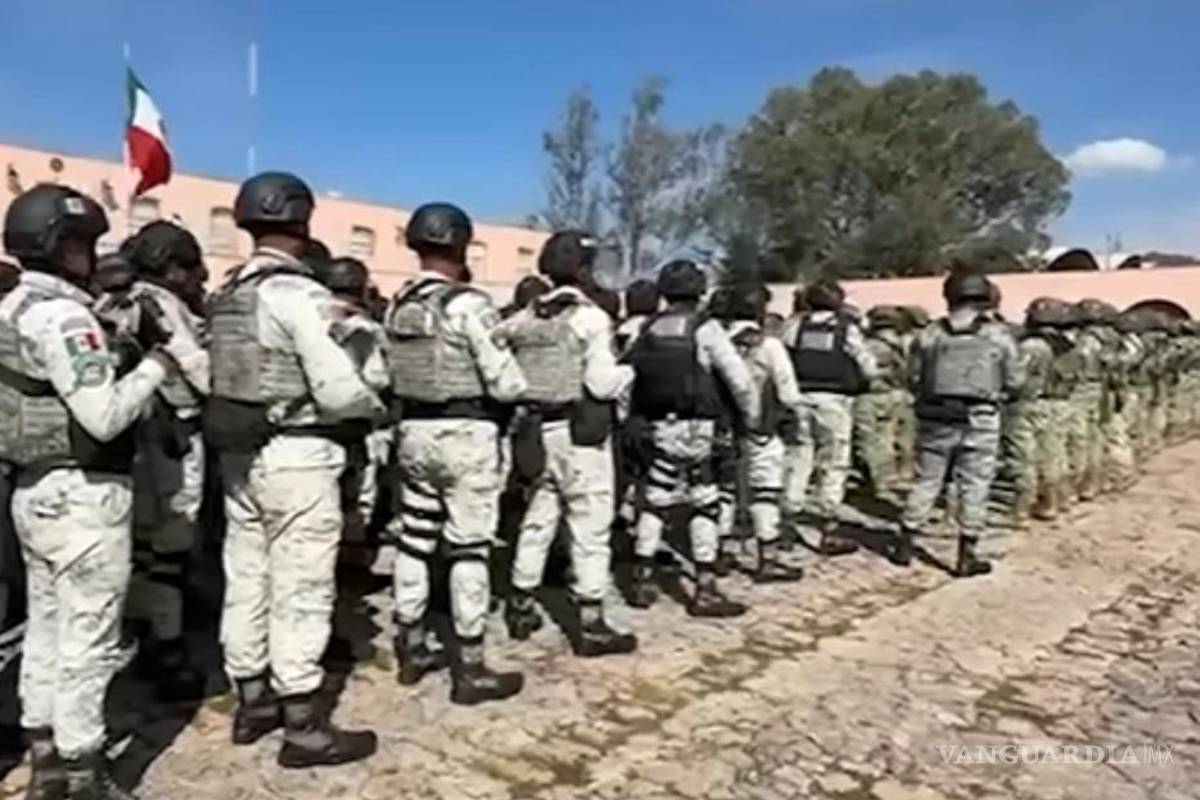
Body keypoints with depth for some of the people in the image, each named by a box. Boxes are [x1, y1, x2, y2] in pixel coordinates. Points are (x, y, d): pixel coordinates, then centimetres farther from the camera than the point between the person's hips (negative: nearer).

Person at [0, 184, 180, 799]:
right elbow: (104, 417, -23)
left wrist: (125, 359, 5)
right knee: (87, 639, 1)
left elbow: (59, 395, 9)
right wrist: (154, 364, -11)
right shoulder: (63, 316, -19)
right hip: (82, 495, -10)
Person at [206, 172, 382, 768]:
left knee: (246, 579, 15)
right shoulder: (299, 293, -16)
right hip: (296, 456, -8)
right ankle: (303, 728, 10)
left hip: (239, 451, 8)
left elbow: (224, 374, 8)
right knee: (300, 590, 0)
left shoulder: (227, 294, 10)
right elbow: (339, 390, -20)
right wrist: (376, 405, 1)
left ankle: (252, 702, 30)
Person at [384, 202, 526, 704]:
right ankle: (470, 670, 7)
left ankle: (411, 650, 27)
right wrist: (512, 387, 6)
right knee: (468, 550, -1)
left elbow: (392, 375, 9)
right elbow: (507, 383, -15)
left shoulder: (397, 306, 7)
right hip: (467, 434, -7)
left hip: (414, 431, 7)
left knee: (414, 540, 14)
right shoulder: (469, 304, -15)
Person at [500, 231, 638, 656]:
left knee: (537, 519, 16)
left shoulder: (525, 317, 7)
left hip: (538, 430, 7)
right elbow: (602, 383, -15)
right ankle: (591, 624, 5)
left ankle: (520, 607, 27)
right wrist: (629, 370, 3)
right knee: (590, 526, 0)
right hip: (580, 432, -6)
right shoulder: (590, 316, -11)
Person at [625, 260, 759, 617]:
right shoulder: (705, 328, -5)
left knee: (654, 503, 13)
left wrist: (628, 419, 14)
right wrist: (753, 417, 7)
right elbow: (739, 379, -7)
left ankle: (642, 582, 20)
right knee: (705, 506, 4)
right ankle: (705, 590, 8)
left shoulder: (648, 328, 8)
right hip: (695, 427, -5)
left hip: (658, 427, 5)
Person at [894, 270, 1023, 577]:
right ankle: (967, 555, 10)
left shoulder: (930, 334, 1)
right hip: (979, 420, -2)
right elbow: (1014, 381, 2)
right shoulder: (999, 335, -1)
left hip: (935, 418, 2)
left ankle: (904, 545, 19)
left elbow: (913, 377, 5)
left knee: (926, 481, 12)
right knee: (974, 487, 5)